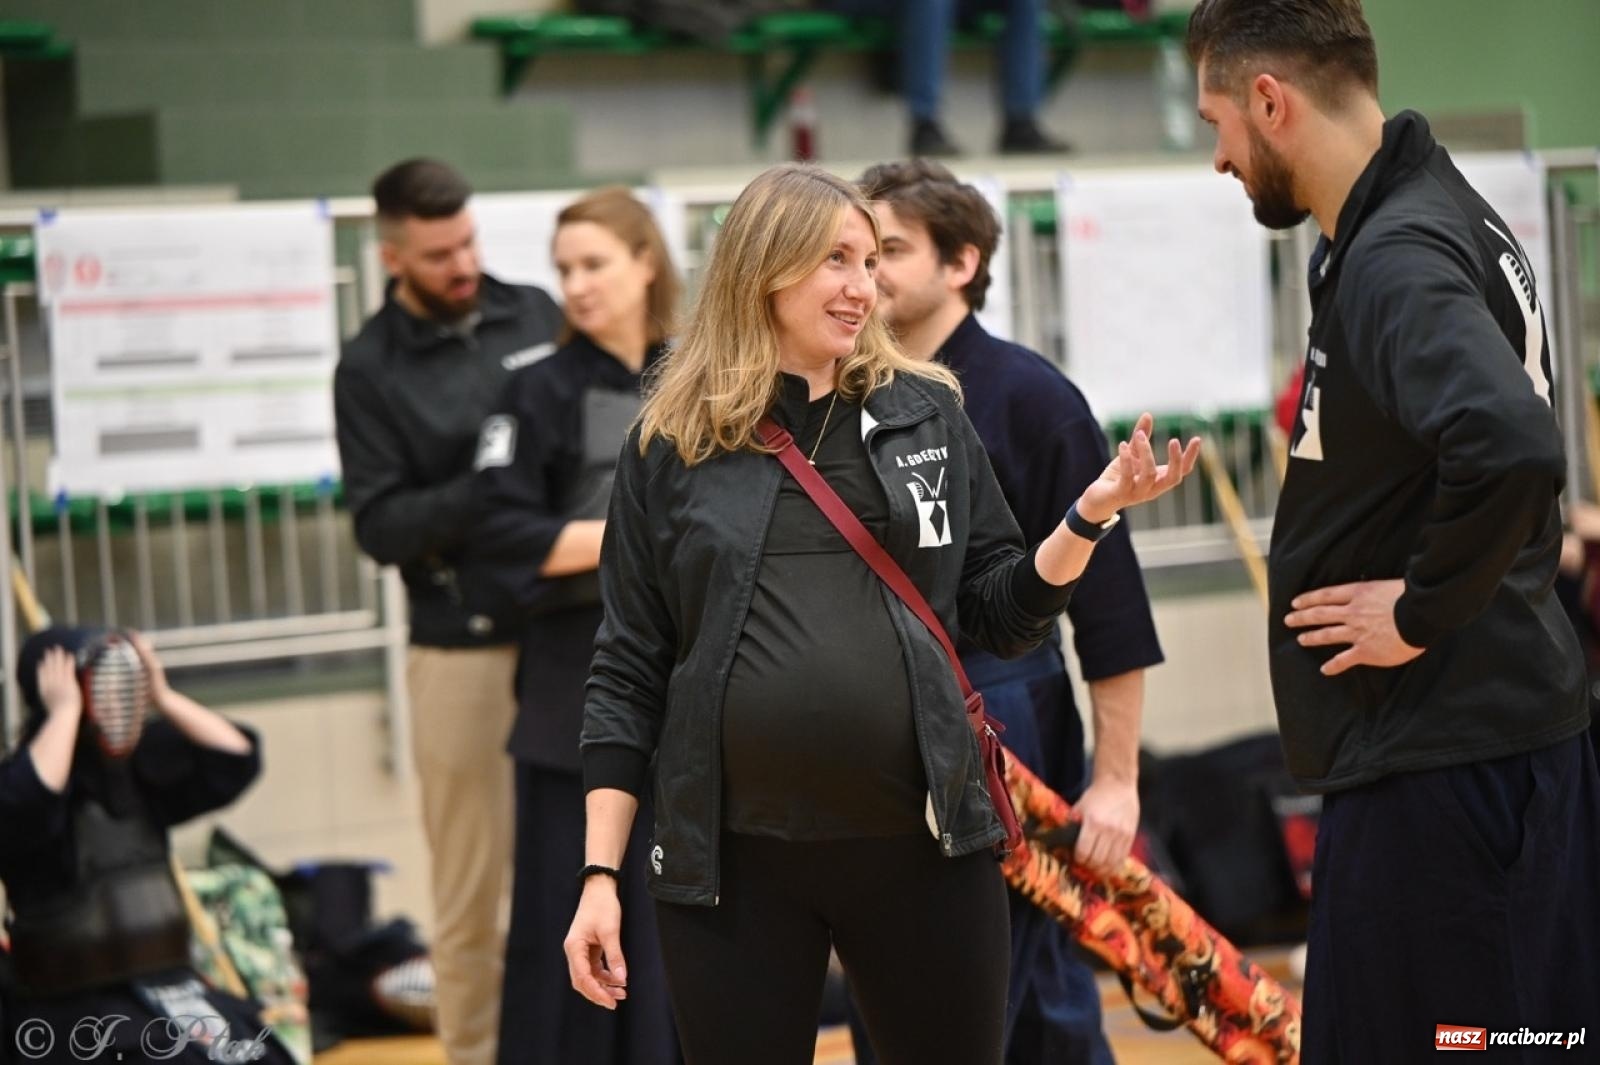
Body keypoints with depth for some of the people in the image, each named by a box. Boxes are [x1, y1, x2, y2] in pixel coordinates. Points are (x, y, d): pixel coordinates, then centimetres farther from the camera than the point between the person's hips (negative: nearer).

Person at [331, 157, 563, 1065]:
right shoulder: (371, 370, -1)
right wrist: (483, 494, -19)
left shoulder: (535, 316, 7)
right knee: (472, 880, 4)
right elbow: (379, 525, -6)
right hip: (463, 644, -2)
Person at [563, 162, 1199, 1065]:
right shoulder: (673, 447, 2)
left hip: (922, 842, 1)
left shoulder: (928, 416, 7)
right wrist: (602, 872, -1)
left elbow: (1004, 617, 9)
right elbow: (630, 670, 3)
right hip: (734, 856, -1)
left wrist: (1091, 515, -8)